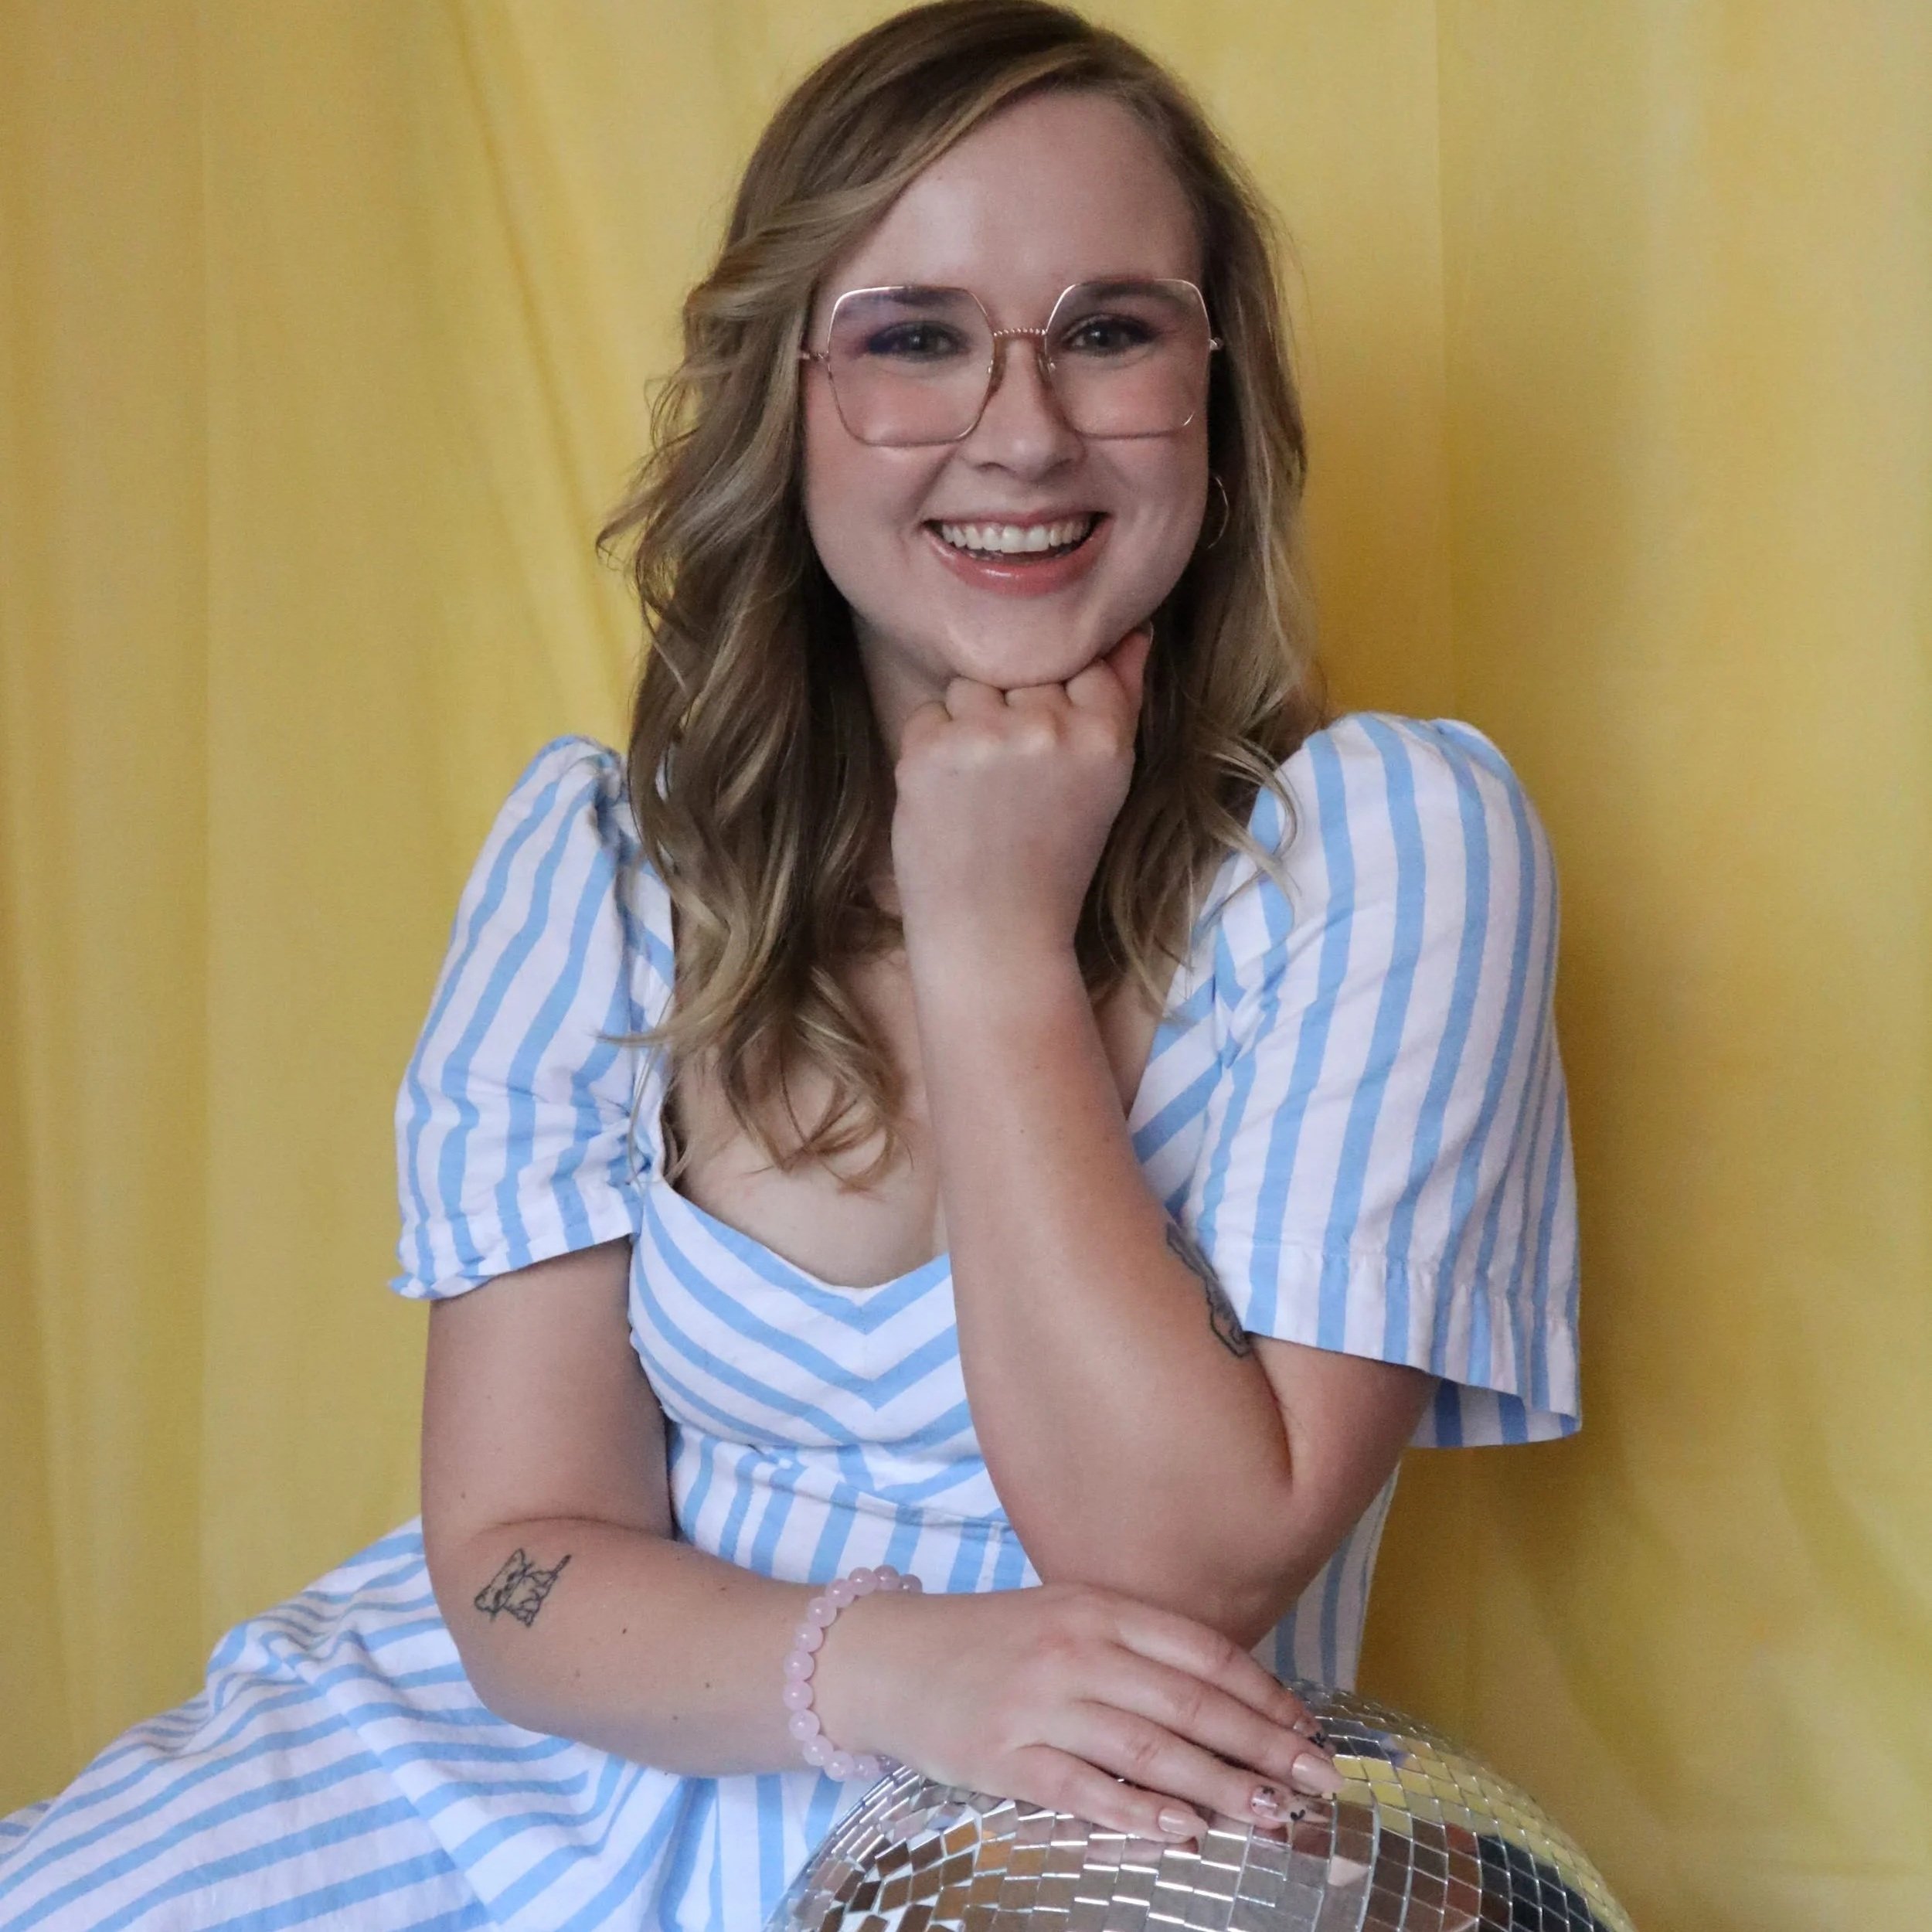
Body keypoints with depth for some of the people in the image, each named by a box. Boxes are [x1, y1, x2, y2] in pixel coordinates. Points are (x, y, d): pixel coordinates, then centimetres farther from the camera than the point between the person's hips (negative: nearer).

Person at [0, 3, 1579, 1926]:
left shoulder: (1388, 845, -11)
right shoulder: (601, 852, -2)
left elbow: (1191, 1585, -16)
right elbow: (518, 1557, -4)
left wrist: (995, 947, -18)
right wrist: (886, 1666, -24)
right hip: (540, 1751, 2)